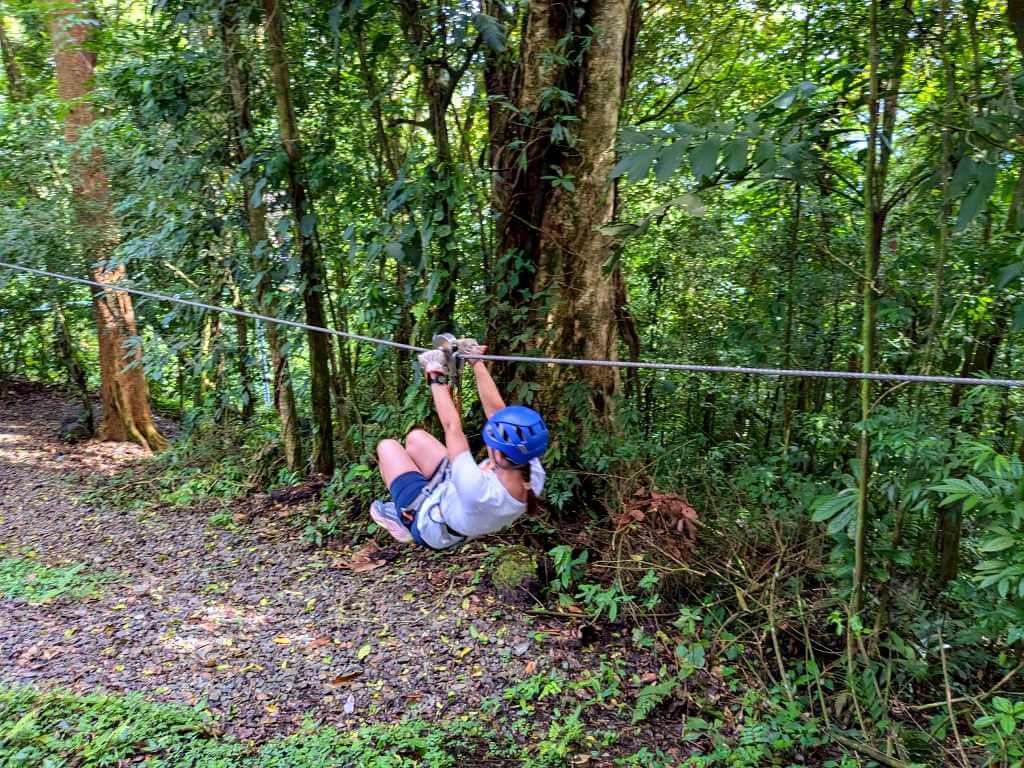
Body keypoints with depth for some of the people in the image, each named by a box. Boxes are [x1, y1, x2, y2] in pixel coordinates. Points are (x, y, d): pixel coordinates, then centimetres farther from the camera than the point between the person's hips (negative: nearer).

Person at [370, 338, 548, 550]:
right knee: (416, 437, 15)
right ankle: (400, 507, 34)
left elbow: (452, 428, -35)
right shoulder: (534, 477, -31)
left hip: (427, 526, -6)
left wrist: (437, 378, -22)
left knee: (387, 446, 10)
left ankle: (403, 519, 30)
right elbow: (496, 411, -22)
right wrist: (477, 362, -16)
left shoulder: (479, 490, -47)